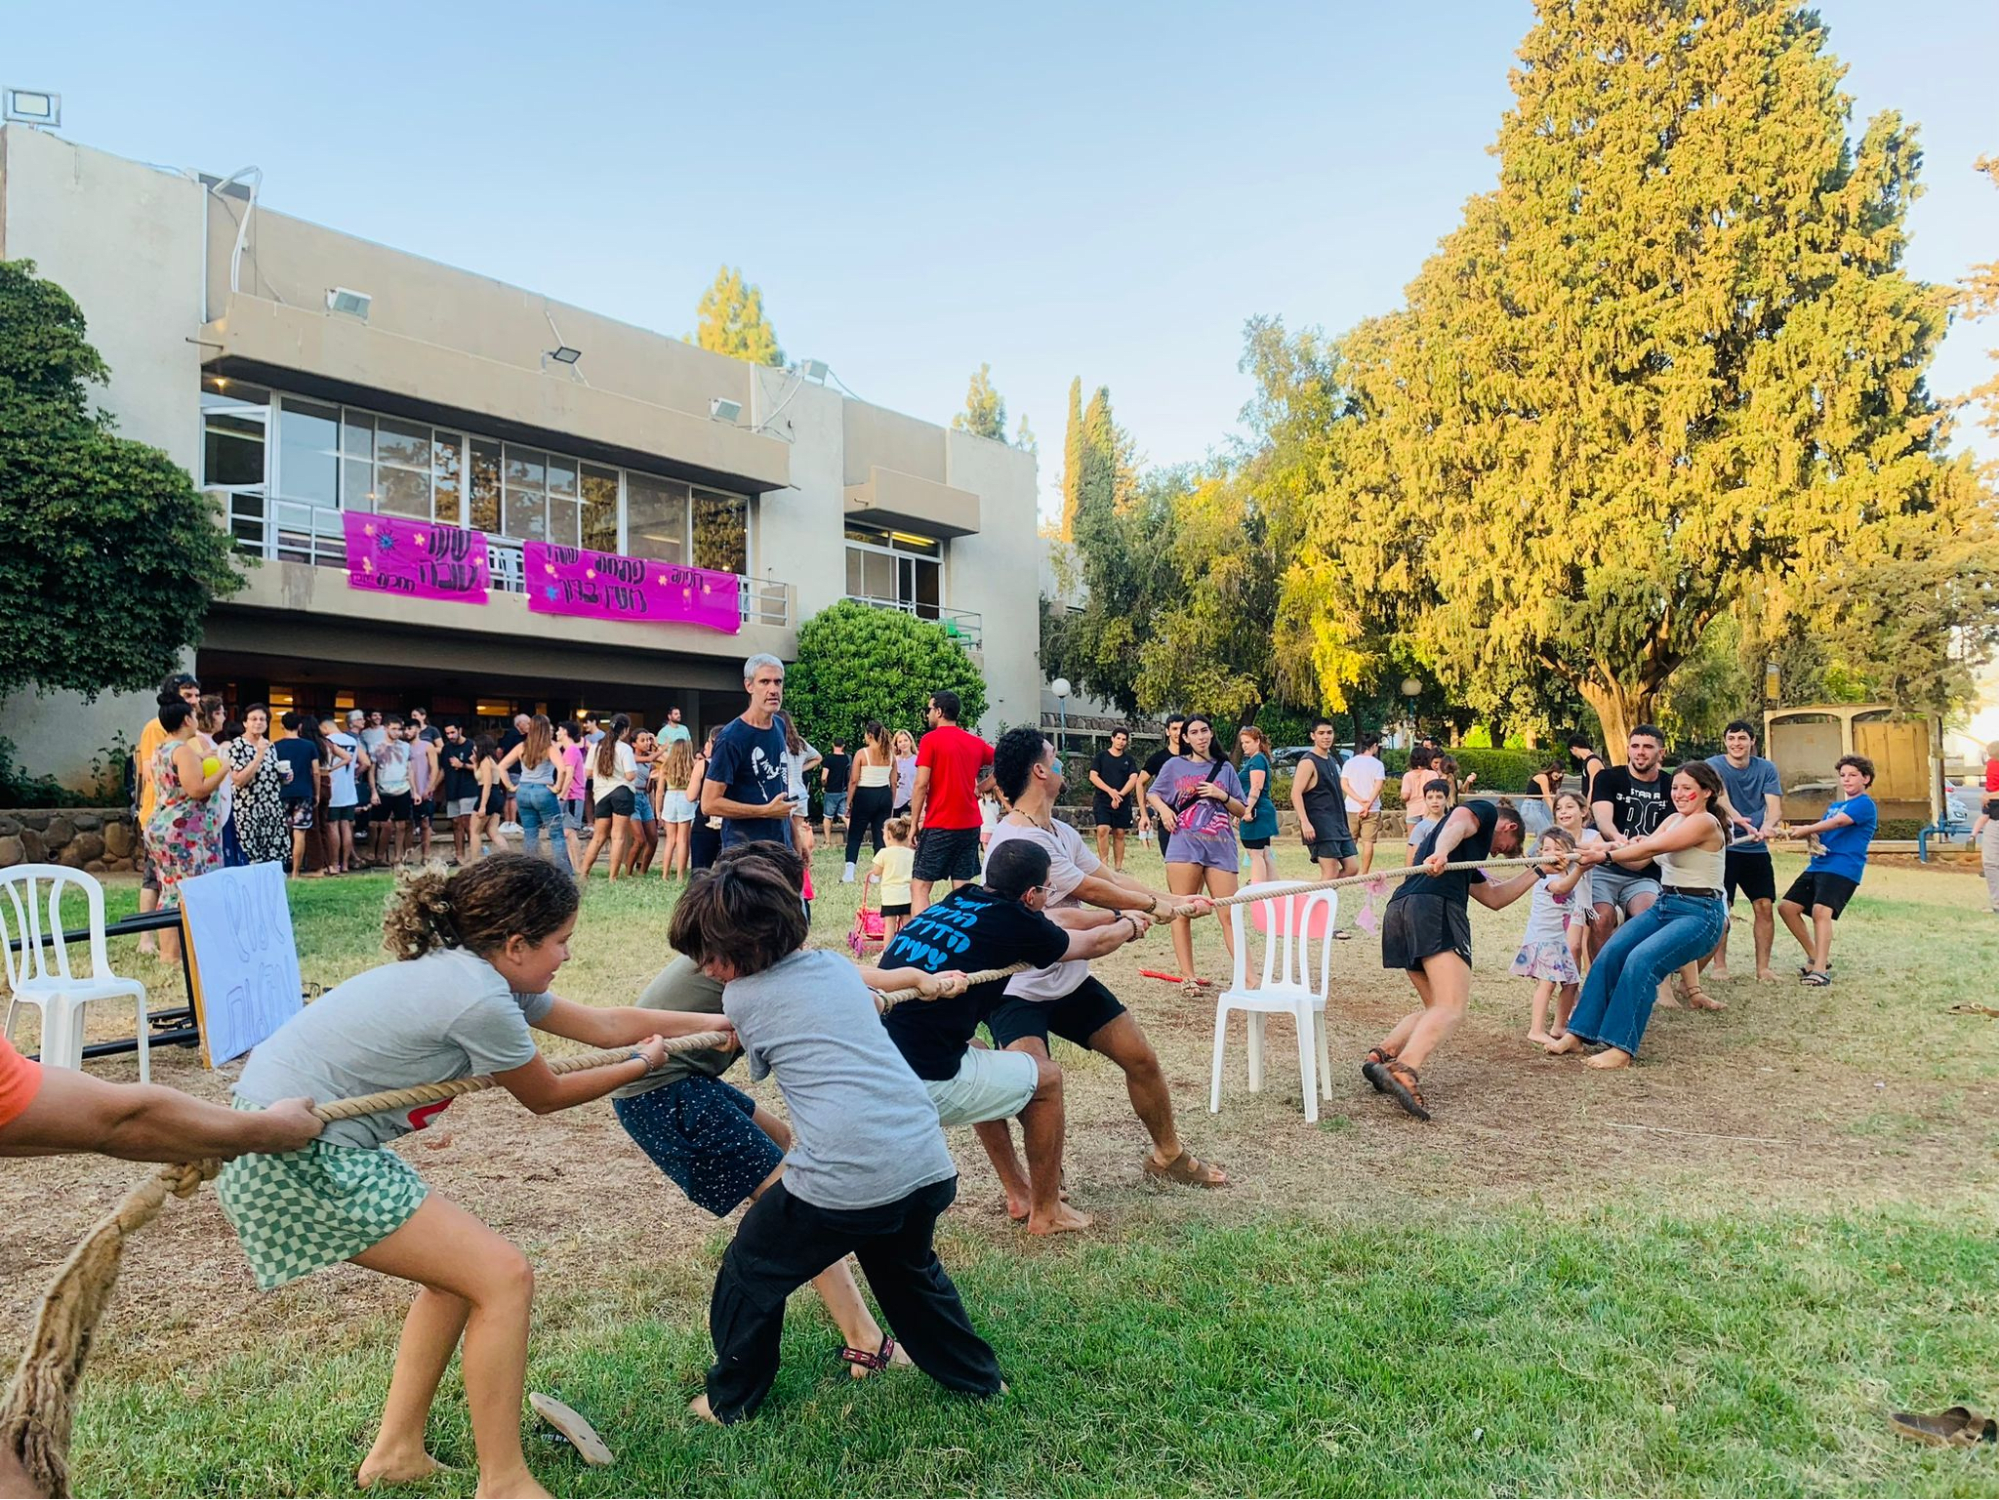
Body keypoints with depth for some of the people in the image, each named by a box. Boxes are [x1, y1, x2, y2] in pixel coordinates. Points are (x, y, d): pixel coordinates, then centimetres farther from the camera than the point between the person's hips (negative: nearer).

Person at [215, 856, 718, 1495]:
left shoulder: (471, 971, 8)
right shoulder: (480, 1000, -20)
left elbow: (606, 1023, 15)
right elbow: (546, 1096, -1)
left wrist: (718, 1021, 20)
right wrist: (642, 1063, 14)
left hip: (281, 1142, 10)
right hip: (298, 1159, -10)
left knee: (461, 1268, 20)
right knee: (503, 1277, -5)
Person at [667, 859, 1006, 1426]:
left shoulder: (740, 999, 1)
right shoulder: (838, 965, 13)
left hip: (841, 1183, -6)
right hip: (927, 1165, 6)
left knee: (750, 1273, 21)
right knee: (910, 1270, 34)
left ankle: (730, 1401, 37)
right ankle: (977, 1377, 46)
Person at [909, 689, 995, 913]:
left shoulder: (931, 740, -7)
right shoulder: (976, 742, 9)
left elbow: (921, 785, -12)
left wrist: (914, 823, -5)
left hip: (939, 826, -5)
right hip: (970, 825, 5)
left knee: (919, 887, -1)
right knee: (962, 888, 9)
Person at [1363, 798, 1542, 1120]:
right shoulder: (1484, 811, 18)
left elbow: (1494, 898, 47)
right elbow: (1457, 824, -6)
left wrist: (1538, 870, 53)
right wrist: (1441, 853, -28)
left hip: (1398, 911, 9)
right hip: (1436, 906, -9)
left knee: (1436, 1008, 16)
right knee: (1452, 1008, -17)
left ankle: (1382, 1054, -3)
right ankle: (1405, 1070, -39)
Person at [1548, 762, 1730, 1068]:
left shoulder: (1705, 823, -12)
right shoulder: (1673, 820, 13)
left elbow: (1651, 848, -23)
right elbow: (1639, 860, 2)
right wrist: (1609, 848, -16)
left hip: (1699, 914, -8)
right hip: (1663, 905, 8)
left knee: (1640, 960, -27)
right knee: (1609, 954, -10)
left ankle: (1622, 1047, -22)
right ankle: (1579, 1034, -6)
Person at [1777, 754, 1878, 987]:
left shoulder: (1864, 804, -2)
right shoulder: (1834, 806, 24)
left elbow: (1838, 822, -18)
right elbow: (1823, 829, 16)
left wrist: (1804, 830, -25)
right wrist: (1810, 835, -9)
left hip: (1843, 868, -9)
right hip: (1818, 865, 9)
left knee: (1821, 910, -27)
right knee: (1787, 907, 3)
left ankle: (1821, 969, -30)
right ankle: (1816, 957, 15)